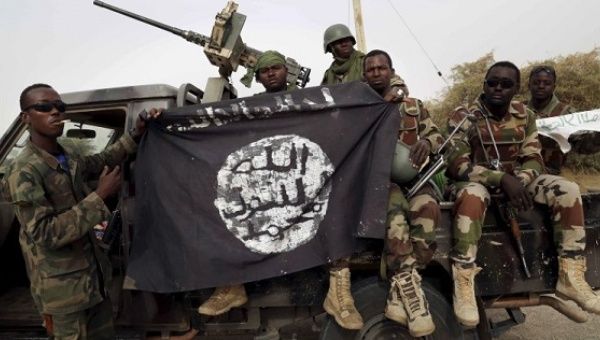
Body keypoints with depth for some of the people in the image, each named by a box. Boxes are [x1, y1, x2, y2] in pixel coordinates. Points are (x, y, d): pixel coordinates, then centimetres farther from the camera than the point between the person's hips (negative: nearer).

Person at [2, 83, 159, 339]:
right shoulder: (24, 172, -20)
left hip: (94, 274, 8)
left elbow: (101, 161, 24)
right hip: (63, 288, -8)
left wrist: (136, 135, 12)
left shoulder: (70, 160, 4)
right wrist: (99, 196, -27)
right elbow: (46, 234, -26)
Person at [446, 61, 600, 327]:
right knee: (472, 196, -40)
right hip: (476, 181, -5)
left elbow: (533, 159, 1)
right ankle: (463, 285, -35)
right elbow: (456, 165, -19)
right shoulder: (462, 116, -11)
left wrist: (519, 181, -23)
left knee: (567, 191, -15)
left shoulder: (525, 116, 4)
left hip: (515, 180, 5)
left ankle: (571, 277, -8)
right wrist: (502, 179, -30)